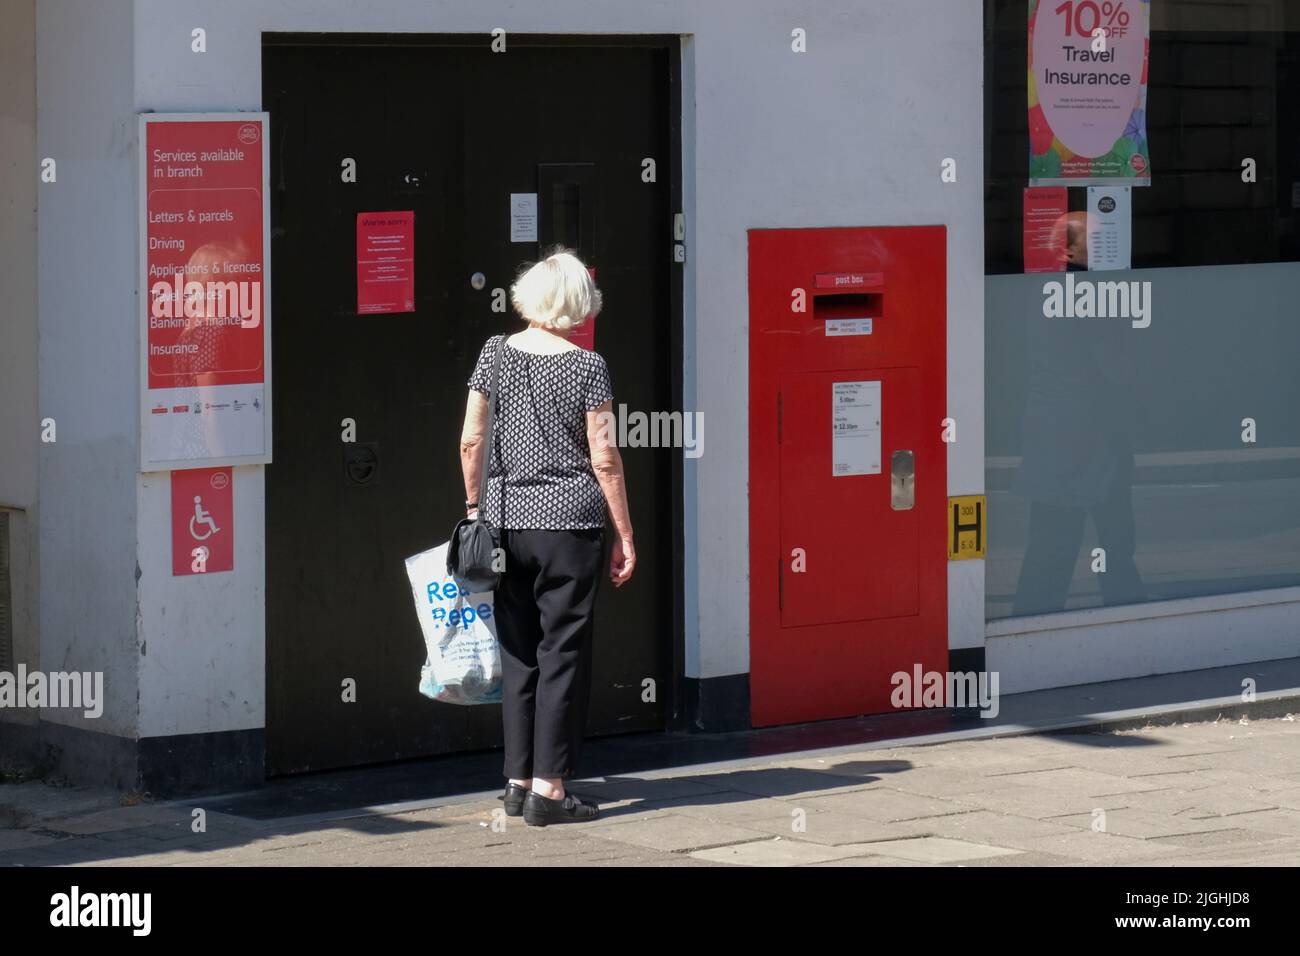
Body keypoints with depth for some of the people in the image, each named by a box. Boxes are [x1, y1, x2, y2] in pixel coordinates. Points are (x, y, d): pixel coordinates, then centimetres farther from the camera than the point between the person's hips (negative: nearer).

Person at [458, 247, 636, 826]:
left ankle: (518, 781, 16)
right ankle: (548, 789, 0)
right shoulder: (586, 366, -6)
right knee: (562, 653, 1)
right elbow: (604, 457, -7)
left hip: (505, 518, 4)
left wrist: (474, 507, 17)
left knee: (518, 652, 12)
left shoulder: (495, 354, 3)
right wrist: (625, 535, 0)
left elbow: (471, 442, 4)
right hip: (570, 522, -4)